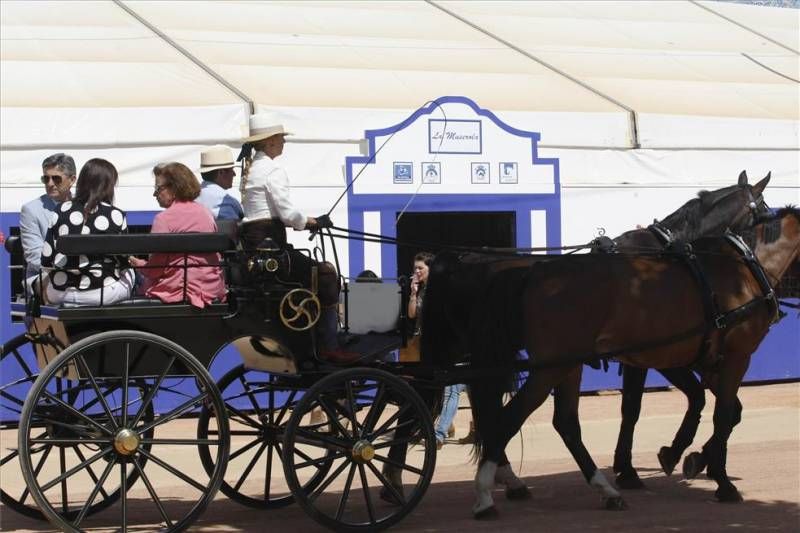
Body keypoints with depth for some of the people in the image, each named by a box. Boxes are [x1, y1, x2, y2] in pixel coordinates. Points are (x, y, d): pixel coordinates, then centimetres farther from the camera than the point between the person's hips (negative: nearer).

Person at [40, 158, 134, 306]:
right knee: (128, 272, 30)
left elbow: (46, 262, 0)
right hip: (102, 294, -2)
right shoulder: (115, 215, -8)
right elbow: (124, 261, 0)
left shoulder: (61, 210, -1)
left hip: (60, 293, 2)